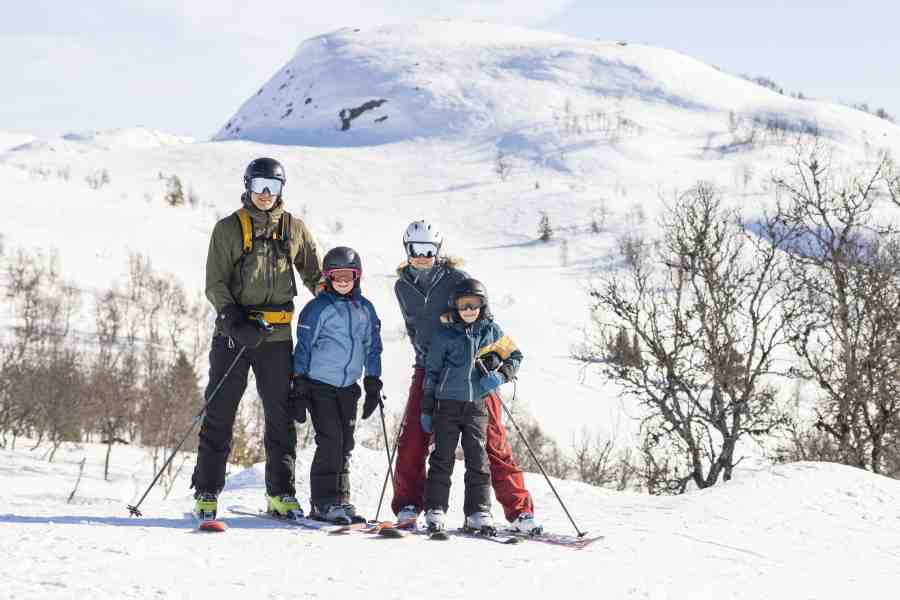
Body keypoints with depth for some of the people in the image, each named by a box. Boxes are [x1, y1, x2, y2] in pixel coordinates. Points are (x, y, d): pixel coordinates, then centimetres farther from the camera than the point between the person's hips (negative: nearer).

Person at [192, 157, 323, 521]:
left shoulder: (294, 228, 9)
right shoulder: (228, 229, 2)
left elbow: (314, 273, 19)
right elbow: (215, 283, -3)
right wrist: (236, 321, -17)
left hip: (276, 336, 2)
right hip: (234, 333, -2)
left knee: (281, 416, 4)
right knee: (219, 415, -1)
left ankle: (281, 493, 10)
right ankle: (206, 492, 3)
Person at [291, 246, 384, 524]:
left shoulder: (365, 309, 8)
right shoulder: (318, 308, -7)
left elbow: (372, 349, 15)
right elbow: (303, 347, -5)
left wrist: (373, 386, 11)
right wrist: (299, 388, -9)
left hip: (348, 387, 5)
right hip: (319, 384, -5)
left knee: (345, 444, 7)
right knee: (330, 440, -11)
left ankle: (340, 499, 14)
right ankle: (323, 502, -6)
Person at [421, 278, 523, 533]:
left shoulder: (492, 331, 6)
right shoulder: (445, 336, 2)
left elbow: (514, 356, 16)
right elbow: (431, 372, 6)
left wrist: (501, 376, -4)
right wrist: (426, 409, 5)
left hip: (477, 405, 1)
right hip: (447, 404, -1)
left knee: (478, 459, -1)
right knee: (443, 458, 1)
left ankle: (478, 512, 3)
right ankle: (435, 510, 6)